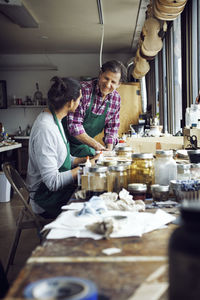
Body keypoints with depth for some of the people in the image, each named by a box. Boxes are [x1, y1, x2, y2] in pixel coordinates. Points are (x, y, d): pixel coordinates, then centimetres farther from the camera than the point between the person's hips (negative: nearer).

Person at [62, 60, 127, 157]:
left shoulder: (116, 98, -1)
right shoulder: (83, 90, -21)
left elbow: (112, 127, 8)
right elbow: (74, 125, -23)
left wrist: (109, 150, -7)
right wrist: (96, 145, -24)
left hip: (87, 145, 6)